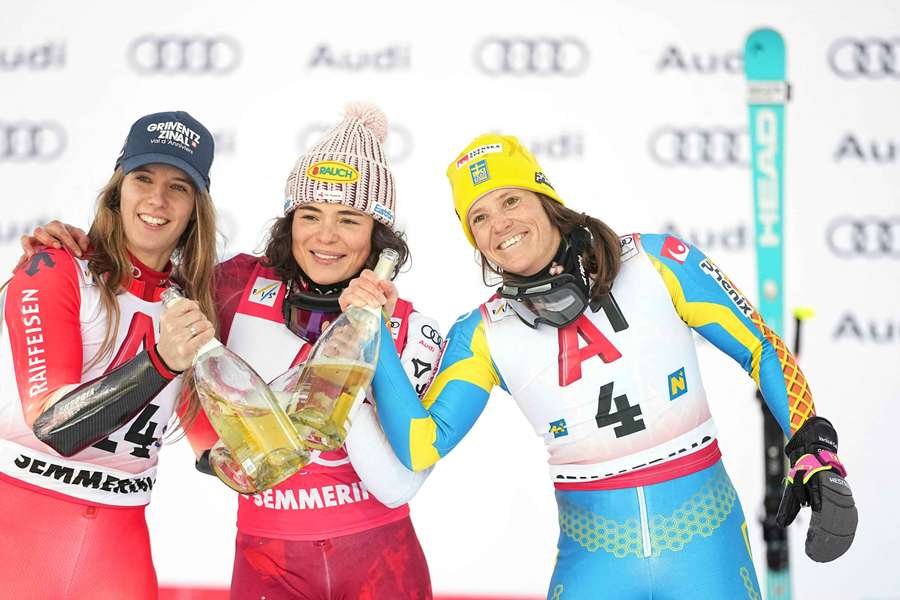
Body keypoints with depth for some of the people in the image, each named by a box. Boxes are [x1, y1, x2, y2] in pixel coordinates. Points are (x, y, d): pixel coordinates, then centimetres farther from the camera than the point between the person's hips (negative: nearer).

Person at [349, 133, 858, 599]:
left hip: (705, 542, -1)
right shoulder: (485, 334, -3)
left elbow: (762, 349, -2)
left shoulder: (657, 263, -8)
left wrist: (817, 455, -9)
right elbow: (421, 448, -10)